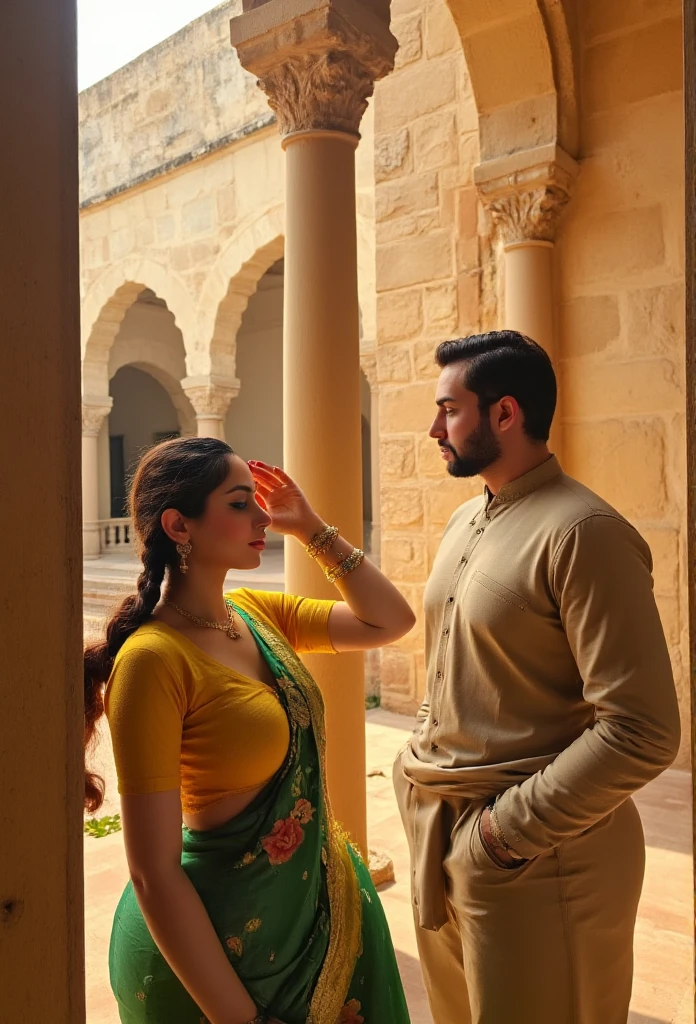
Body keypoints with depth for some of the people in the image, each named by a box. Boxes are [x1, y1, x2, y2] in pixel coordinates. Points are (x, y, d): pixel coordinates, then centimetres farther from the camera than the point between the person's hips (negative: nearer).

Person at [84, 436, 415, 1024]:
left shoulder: (257, 613, -3)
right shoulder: (154, 659, -24)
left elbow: (391, 621, 4)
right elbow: (154, 873, -21)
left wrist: (313, 529, -4)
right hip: (220, 935, -7)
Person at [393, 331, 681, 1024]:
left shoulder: (582, 532, -19)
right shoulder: (464, 521, 7)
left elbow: (642, 731, -22)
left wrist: (511, 827, -18)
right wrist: (420, 770, 8)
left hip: (537, 856, -7)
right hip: (439, 834, 8)